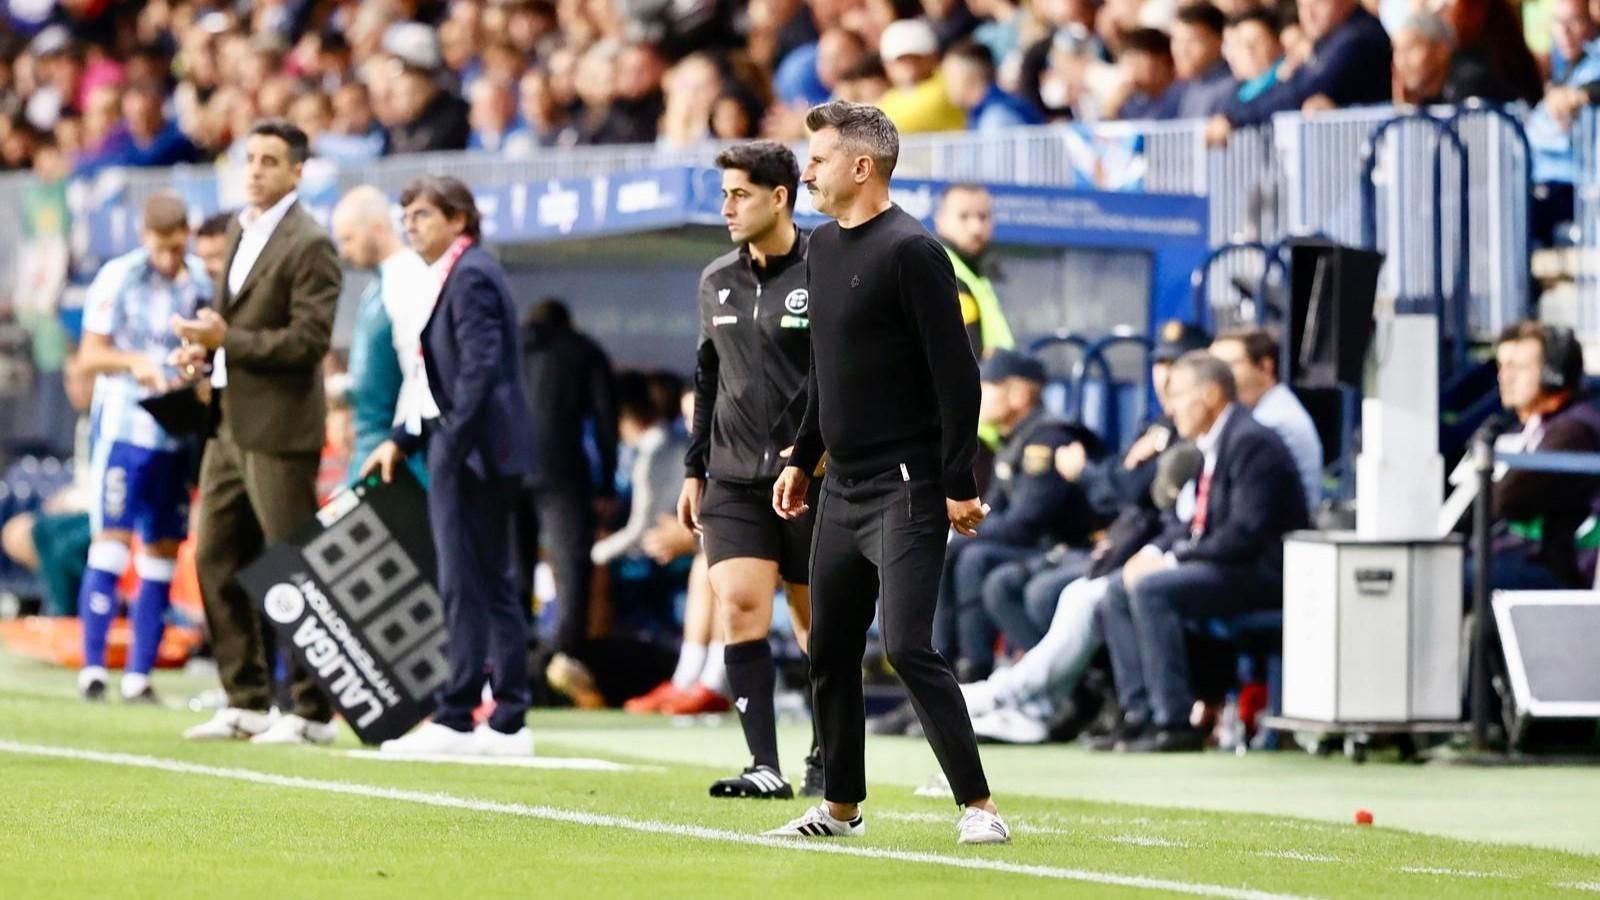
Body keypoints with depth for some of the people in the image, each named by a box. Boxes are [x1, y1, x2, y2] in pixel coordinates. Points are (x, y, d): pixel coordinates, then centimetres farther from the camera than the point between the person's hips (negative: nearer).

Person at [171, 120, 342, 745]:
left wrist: (227, 339, -21)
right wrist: (205, 346, 6)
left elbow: (309, 341, -18)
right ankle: (246, 703, 18)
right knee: (215, 559, 10)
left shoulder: (310, 245, -12)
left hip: (279, 427, -9)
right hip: (229, 421, 9)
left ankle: (312, 712, 3)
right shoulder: (240, 231, 14)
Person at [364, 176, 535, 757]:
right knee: (494, 588, 11)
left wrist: (449, 449, -23)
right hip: (470, 453, 11)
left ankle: (457, 719, -6)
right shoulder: (460, 274, 18)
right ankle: (508, 723, 14)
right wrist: (402, 440, 17)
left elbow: (479, 371, -21)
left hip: (473, 452, -11)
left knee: (465, 589, -8)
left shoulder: (470, 276, -13)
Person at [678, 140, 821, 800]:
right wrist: (694, 470, 18)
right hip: (733, 480, 4)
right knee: (740, 608, -12)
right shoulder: (717, 281, 11)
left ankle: (827, 758, 24)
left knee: (817, 622, 7)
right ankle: (765, 767, -14)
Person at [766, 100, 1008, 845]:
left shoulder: (910, 251, -15)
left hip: (906, 489, -9)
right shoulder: (823, 248, 12)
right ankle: (840, 808, 23)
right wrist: (802, 459, 21)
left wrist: (961, 487, -19)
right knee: (830, 650, 11)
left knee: (907, 645, -15)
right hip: (842, 489, 9)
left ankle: (979, 806, -9)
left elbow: (956, 375, -17)